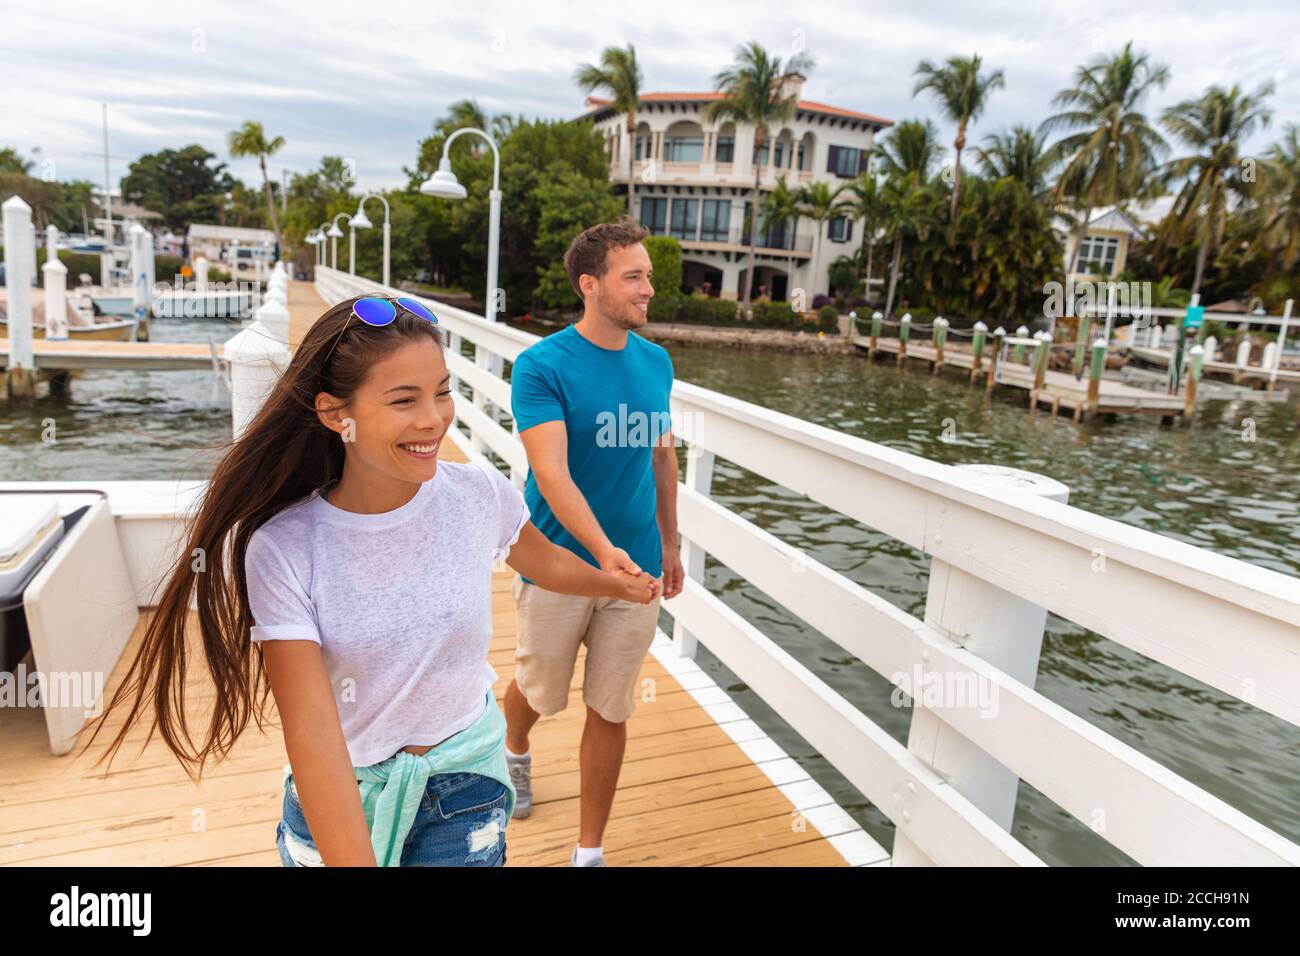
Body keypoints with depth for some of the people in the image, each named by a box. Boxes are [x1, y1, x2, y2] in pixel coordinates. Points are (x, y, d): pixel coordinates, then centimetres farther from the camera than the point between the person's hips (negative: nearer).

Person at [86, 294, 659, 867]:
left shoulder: (479, 497, -14)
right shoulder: (283, 550, -20)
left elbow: (544, 562, 7)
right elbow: (313, 732, -22)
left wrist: (616, 586, 24)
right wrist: (352, 859, -26)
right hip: (338, 797, 0)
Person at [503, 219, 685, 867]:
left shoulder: (656, 362, 2)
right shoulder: (542, 365, -14)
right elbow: (550, 472, -24)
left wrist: (668, 543, 15)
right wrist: (603, 549, -37)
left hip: (635, 569, 3)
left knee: (610, 712, 11)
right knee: (539, 691, 19)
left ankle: (590, 850, 30)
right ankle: (515, 754, 56)